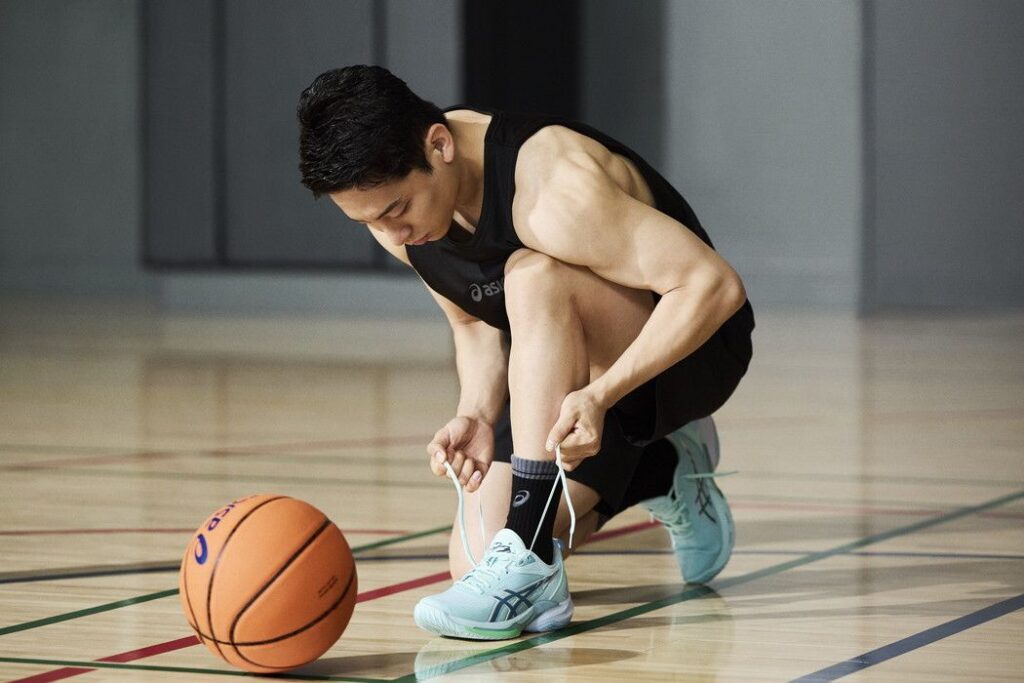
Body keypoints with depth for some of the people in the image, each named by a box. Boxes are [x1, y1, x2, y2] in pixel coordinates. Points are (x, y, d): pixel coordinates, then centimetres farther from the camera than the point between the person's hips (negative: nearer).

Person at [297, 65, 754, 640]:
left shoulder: (551, 188, -33)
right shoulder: (392, 203, -9)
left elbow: (715, 285, -32)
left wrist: (600, 394, -38)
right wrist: (477, 416, -14)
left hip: (690, 350, -8)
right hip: (583, 370, 8)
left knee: (534, 276, -36)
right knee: (475, 560, -4)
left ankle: (529, 573, -33)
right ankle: (661, 474, 20)